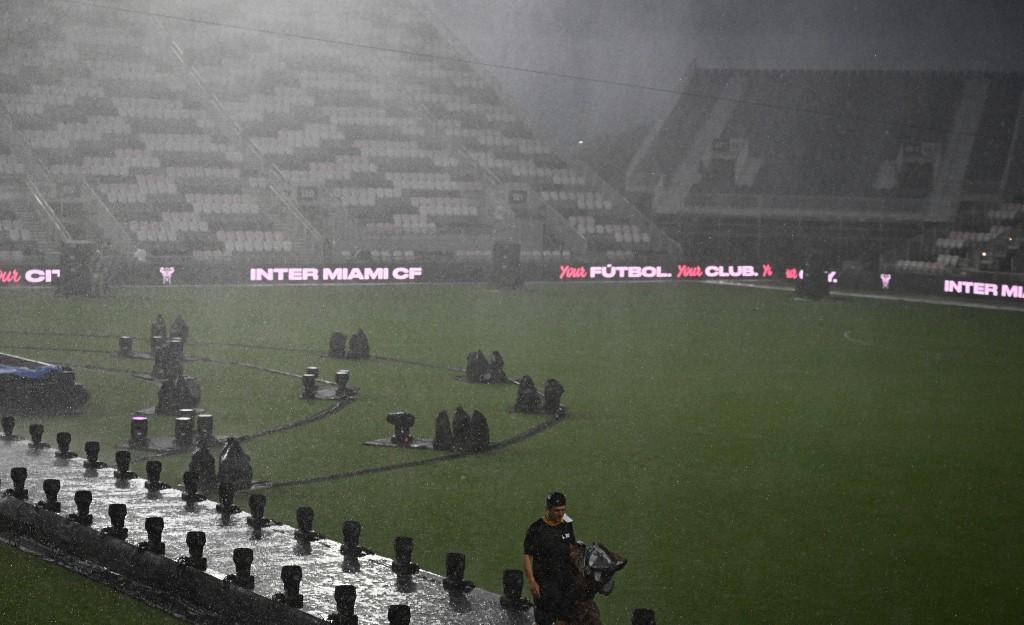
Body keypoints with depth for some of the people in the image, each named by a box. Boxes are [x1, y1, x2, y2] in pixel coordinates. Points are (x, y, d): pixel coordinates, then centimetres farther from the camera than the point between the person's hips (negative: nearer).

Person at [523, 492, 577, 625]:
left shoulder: (567, 525, 5)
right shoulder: (537, 528, -12)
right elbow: (527, 555, -10)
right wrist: (531, 581, -15)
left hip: (567, 579, 5)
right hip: (545, 581, -5)